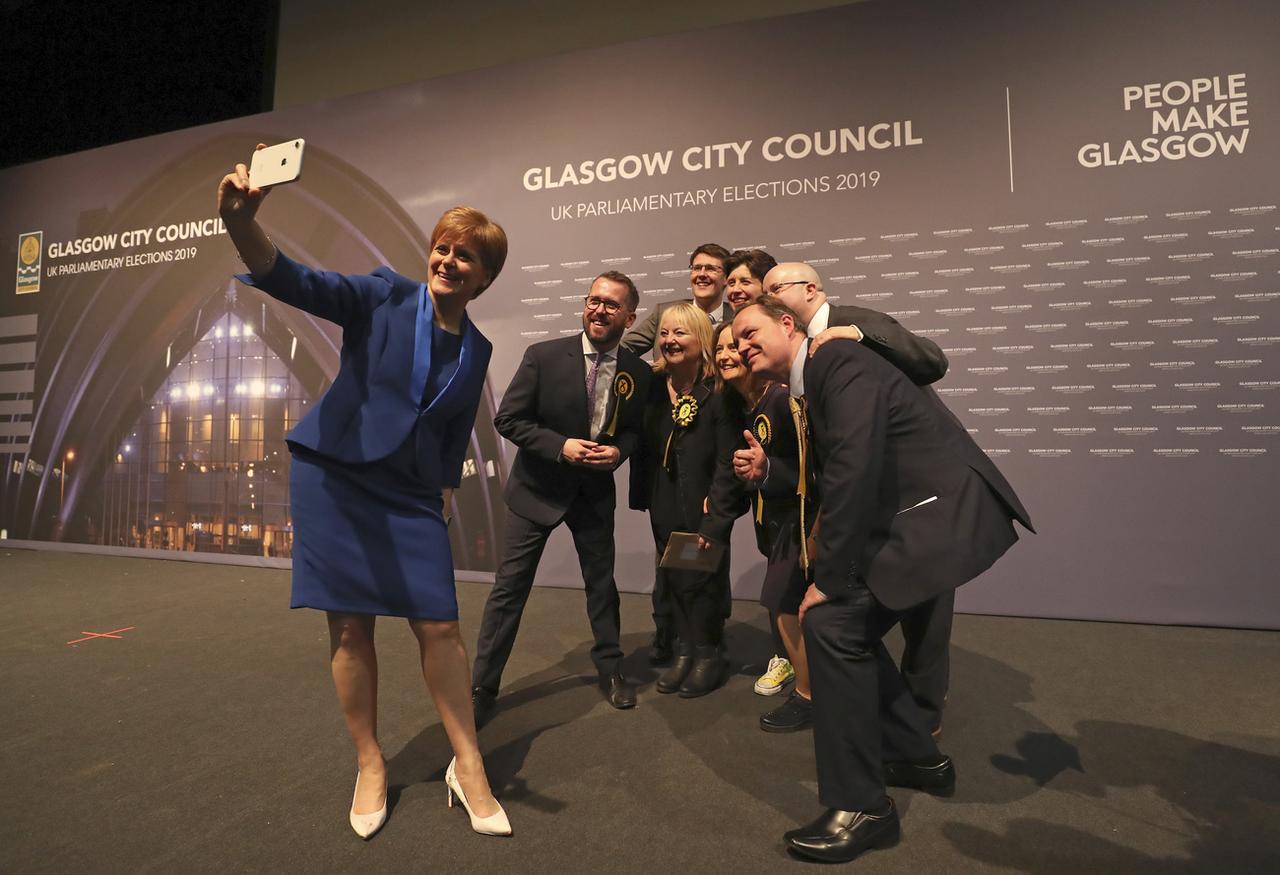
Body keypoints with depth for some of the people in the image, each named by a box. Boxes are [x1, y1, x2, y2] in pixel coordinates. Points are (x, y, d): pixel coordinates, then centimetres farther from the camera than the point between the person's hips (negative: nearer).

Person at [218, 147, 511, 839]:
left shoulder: (477, 348, 7)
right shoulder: (384, 296, -3)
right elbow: (298, 283, -19)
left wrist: (447, 487, 10)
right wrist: (240, 222, -36)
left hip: (412, 494, 3)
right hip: (335, 476, -2)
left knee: (440, 627, -3)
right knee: (349, 629, 2)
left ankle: (468, 769, 15)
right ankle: (369, 766, 22)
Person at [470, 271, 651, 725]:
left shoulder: (637, 373, -5)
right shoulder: (544, 356, -14)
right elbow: (507, 419, -11)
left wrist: (618, 451, -15)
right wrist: (560, 446, -22)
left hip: (595, 491, 3)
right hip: (538, 487, -2)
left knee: (601, 581, 15)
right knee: (510, 587, 1)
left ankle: (610, 668, 37)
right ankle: (482, 687, 15)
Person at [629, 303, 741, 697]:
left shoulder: (719, 392, -15)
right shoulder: (652, 387, 0)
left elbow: (728, 463, -16)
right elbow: (643, 447, 6)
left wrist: (715, 521, -18)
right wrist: (642, 498, 3)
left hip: (704, 507, -5)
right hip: (664, 506, 5)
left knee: (704, 580, 6)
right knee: (671, 579, 14)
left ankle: (708, 655, 28)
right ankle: (684, 652, 32)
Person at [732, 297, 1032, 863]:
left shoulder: (842, 361, -14)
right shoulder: (806, 391, 15)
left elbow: (854, 471, -24)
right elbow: (829, 476, 21)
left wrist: (828, 576, -20)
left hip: (947, 510, -10)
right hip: (912, 514, 10)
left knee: (831, 620, -17)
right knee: (847, 621, 14)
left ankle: (860, 806, -3)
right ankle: (918, 757, 31)